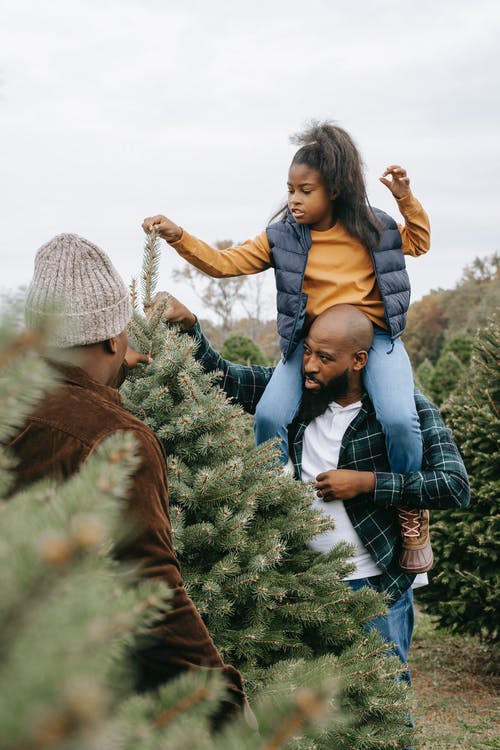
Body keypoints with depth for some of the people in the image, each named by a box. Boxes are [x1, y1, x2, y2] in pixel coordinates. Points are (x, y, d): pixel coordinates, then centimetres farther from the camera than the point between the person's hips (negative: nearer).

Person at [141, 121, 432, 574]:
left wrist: (406, 198, 4)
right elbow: (224, 263, -2)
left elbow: (418, 243, 20)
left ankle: (413, 517, -1)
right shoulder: (282, 239, 1)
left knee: (399, 419, -26)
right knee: (270, 415, -21)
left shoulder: (372, 228, 3)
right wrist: (179, 238, -15)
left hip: (375, 337, -1)